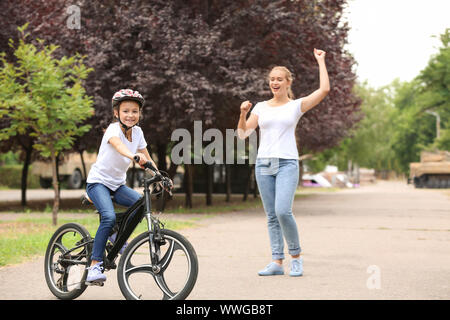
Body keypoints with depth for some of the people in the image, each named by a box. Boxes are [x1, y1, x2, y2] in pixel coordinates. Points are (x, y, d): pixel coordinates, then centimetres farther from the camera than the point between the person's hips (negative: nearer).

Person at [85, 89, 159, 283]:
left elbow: (147, 160, 9)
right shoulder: (113, 129, -18)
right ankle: (94, 265, -24)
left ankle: (117, 235, 6)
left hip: (117, 185, 6)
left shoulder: (137, 132, 1)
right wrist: (134, 156, -62)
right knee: (109, 217, -29)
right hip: (98, 182, -6)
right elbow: (118, 145, -42)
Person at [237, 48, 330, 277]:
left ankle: (296, 256, -1)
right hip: (263, 164, 4)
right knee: (272, 216, 4)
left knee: (283, 211, -18)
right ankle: (277, 262, 8)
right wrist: (243, 114, -9)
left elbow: (324, 89, -6)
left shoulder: (296, 105, 4)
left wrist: (321, 61, 2)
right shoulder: (261, 107, 12)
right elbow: (243, 134, 8)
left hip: (287, 164, -4)